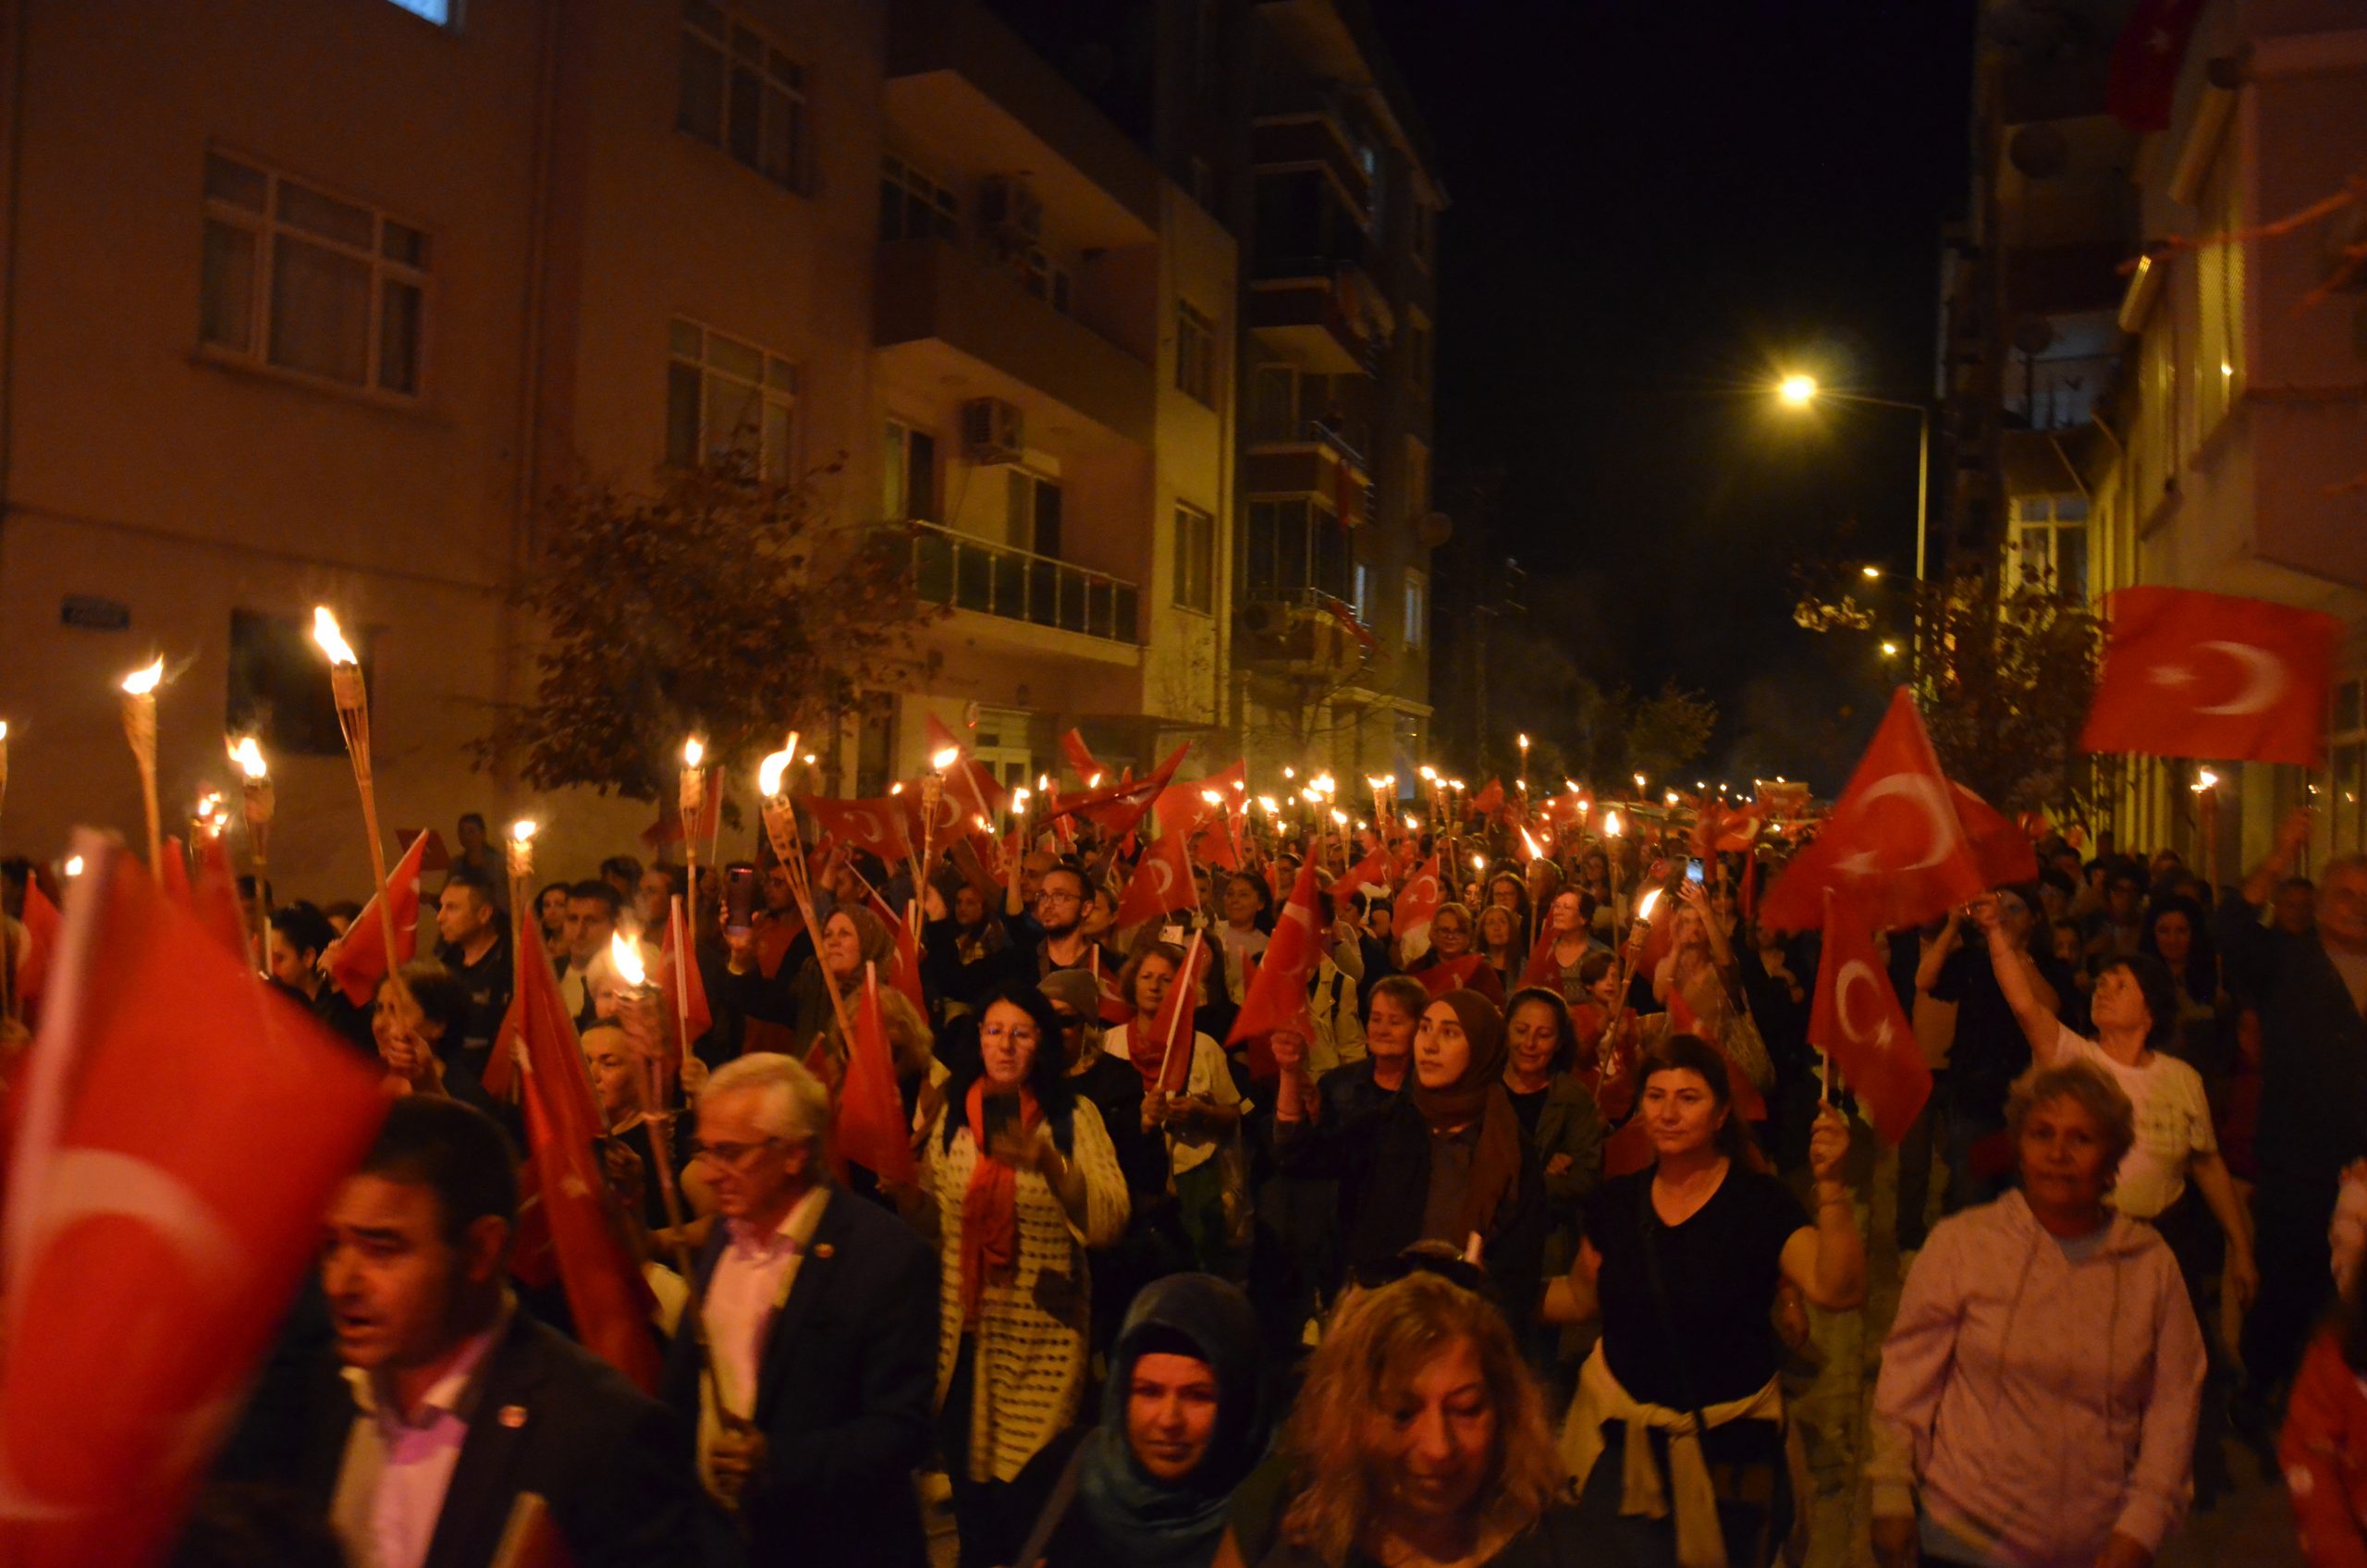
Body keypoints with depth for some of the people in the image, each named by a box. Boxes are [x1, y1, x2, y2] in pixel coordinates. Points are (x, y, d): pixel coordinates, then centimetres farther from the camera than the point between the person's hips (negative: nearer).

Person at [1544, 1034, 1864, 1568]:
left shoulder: (1760, 1202, -12)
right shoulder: (1615, 1202, -1)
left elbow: (1837, 1291, -26)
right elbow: (1581, 1297, 12)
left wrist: (1830, 1186, -37)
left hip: (1732, 1445, -2)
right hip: (1625, 1441, 2)